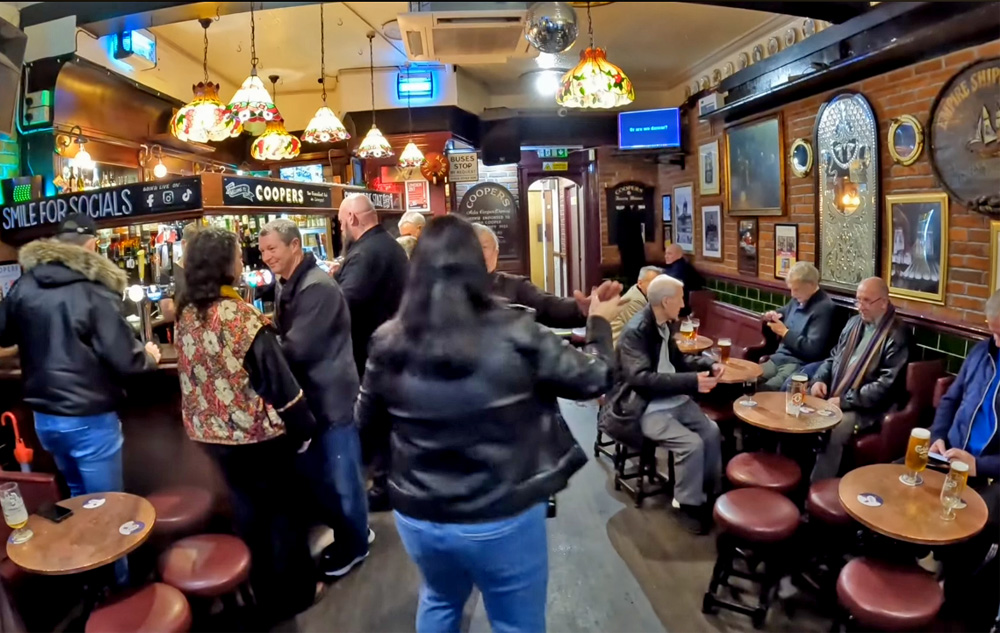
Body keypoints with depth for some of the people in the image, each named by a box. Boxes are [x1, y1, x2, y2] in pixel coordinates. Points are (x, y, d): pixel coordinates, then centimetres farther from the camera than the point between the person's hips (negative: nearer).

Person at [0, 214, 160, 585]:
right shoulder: (93, 292, -19)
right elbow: (124, 361, -19)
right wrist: (149, 357, 1)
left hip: (44, 416, 7)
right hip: (89, 418, -7)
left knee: (78, 498, 26)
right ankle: (119, 583, 23)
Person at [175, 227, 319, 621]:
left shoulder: (186, 315, 0)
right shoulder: (241, 316, -21)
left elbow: (189, 375, 11)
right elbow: (276, 379, -19)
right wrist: (302, 428, -10)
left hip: (212, 433, 7)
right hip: (256, 432, -6)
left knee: (244, 511, 20)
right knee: (281, 510, 12)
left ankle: (266, 594, 36)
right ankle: (293, 595, 27)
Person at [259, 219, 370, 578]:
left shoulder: (318, 288, -22)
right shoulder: (284, 286, 9)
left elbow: (296, 348, -27)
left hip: (332, 397, -9)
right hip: (308, 396, 9)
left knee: (341, 475, 7)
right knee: (313, 471, 20)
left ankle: (353, 544, 26)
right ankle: (343, 529, 39)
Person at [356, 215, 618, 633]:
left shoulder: (389, 342, -11)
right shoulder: (515, 335, -18)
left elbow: (367, 420, 5)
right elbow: (594, 379, -4)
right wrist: (599, 321, 13)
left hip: (418, 517, 3)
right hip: (502, 519, -3)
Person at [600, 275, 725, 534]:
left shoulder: (664, 326, 6)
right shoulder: (634, 333, -20)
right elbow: (641, 378, -30)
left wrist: (708, 364, 1)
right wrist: (692, 381, -31)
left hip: (674, 400, 8)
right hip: (645, 408, -8)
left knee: (712, 432, -4)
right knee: (692, 444, -21)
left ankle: (712, 493, 15)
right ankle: (687, 504, 0)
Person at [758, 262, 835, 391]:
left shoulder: (823, 307, -12)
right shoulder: (798, 300, 13)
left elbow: (812, 350, -20)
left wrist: (784, 332, -12)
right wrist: (770, 316, 6)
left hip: (799, 365, -8)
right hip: (777, 359, 9)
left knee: (764, 390, -30)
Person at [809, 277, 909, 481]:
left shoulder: (896, 336, -9)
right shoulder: (854, 322, 14)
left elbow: (886, 385, -17)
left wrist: (844, 401, -19)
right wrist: (819, 380, 0)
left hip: (865, 407, -7)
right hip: (832, 396, 7)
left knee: (833, 431, -33)